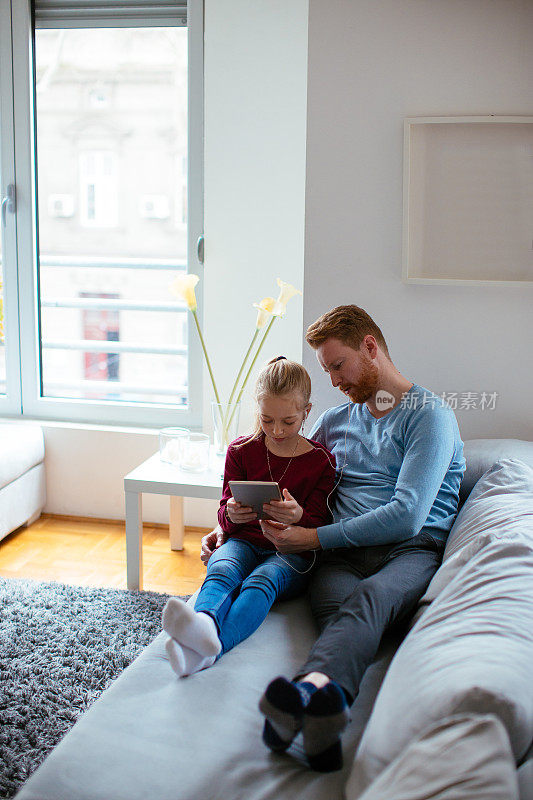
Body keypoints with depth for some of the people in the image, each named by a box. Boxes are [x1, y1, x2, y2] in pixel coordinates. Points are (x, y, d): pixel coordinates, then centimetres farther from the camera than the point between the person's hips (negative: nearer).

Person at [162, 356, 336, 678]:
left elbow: (318, 528, 2)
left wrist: (298, 517, -24)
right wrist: (231, 515, -16)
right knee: (221, 572, -34)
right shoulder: (241, 450, 9)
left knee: (261, 580, -36)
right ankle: (206, 624, -69)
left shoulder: (321, 461, 4)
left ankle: (209, 646, -66)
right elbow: (224, 516, 11)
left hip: (293, 554, -2)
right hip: (243, 541, 2)